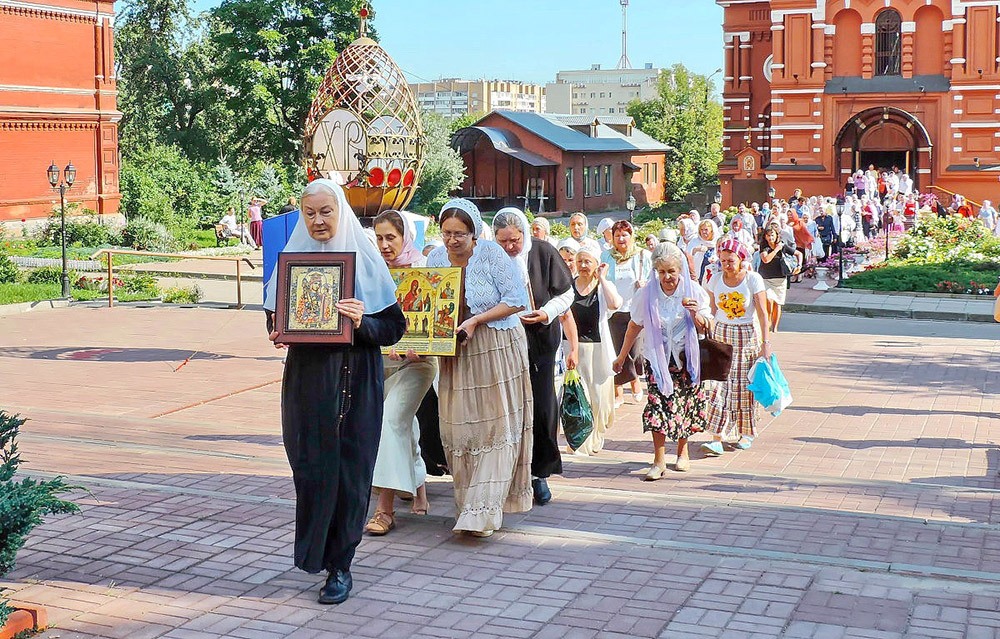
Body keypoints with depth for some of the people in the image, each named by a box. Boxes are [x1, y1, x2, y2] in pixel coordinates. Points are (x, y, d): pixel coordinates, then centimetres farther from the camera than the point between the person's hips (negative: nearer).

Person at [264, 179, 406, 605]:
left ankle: (340, 565, 10)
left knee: (349, 469, 0)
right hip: (307, 378, 2)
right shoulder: (293, 258, 7)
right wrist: (277, 334, -8)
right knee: (310, 465, 0)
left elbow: (393, 327, -1)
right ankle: (316, 551, 20)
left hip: (355, 380, -2)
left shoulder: (364, 260, 0)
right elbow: (274, 315, 13)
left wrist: (362, 323, -20)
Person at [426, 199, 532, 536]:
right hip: (455, 353, 4)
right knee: (459, 427, 4)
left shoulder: (491, 254, -10)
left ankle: (482, 511, -3)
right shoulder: (435, 258, 3)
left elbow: (516, 301, -11)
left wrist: (476, 321, -18)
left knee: (496, 425, -4)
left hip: (498, 348, -4)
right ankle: (469, 504, 16)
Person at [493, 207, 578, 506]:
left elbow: (566, 294, 2)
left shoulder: (543, 253, -4)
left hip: (540, 343, 0)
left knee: (543, 408, -1)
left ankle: (539, 473, 11)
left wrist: (547, 313, -14)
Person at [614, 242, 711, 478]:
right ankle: (659, 461, -8)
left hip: (686, 356, 1)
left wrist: (696, 314, -23)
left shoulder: (692, 291, -7)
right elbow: (635, 326, 5)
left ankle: (683, 451, 30)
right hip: (657, 357, -1)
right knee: (658, 403, -11)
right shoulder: (647, 294, -8)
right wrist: (622, 356, 10)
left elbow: (706, 328, -1)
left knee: (684, 403, 7)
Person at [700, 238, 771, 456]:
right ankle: (716, 439, -8)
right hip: (720, 334, 2)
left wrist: (766, 342, -15)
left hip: (746, 336, -2)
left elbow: (762, 313, -9)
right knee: (718, 385, -6)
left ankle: (746, 434, 21)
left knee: (743, 386, 2)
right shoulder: (716, 281, 2)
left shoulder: (753, 279, -8)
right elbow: (712, 312, 9)